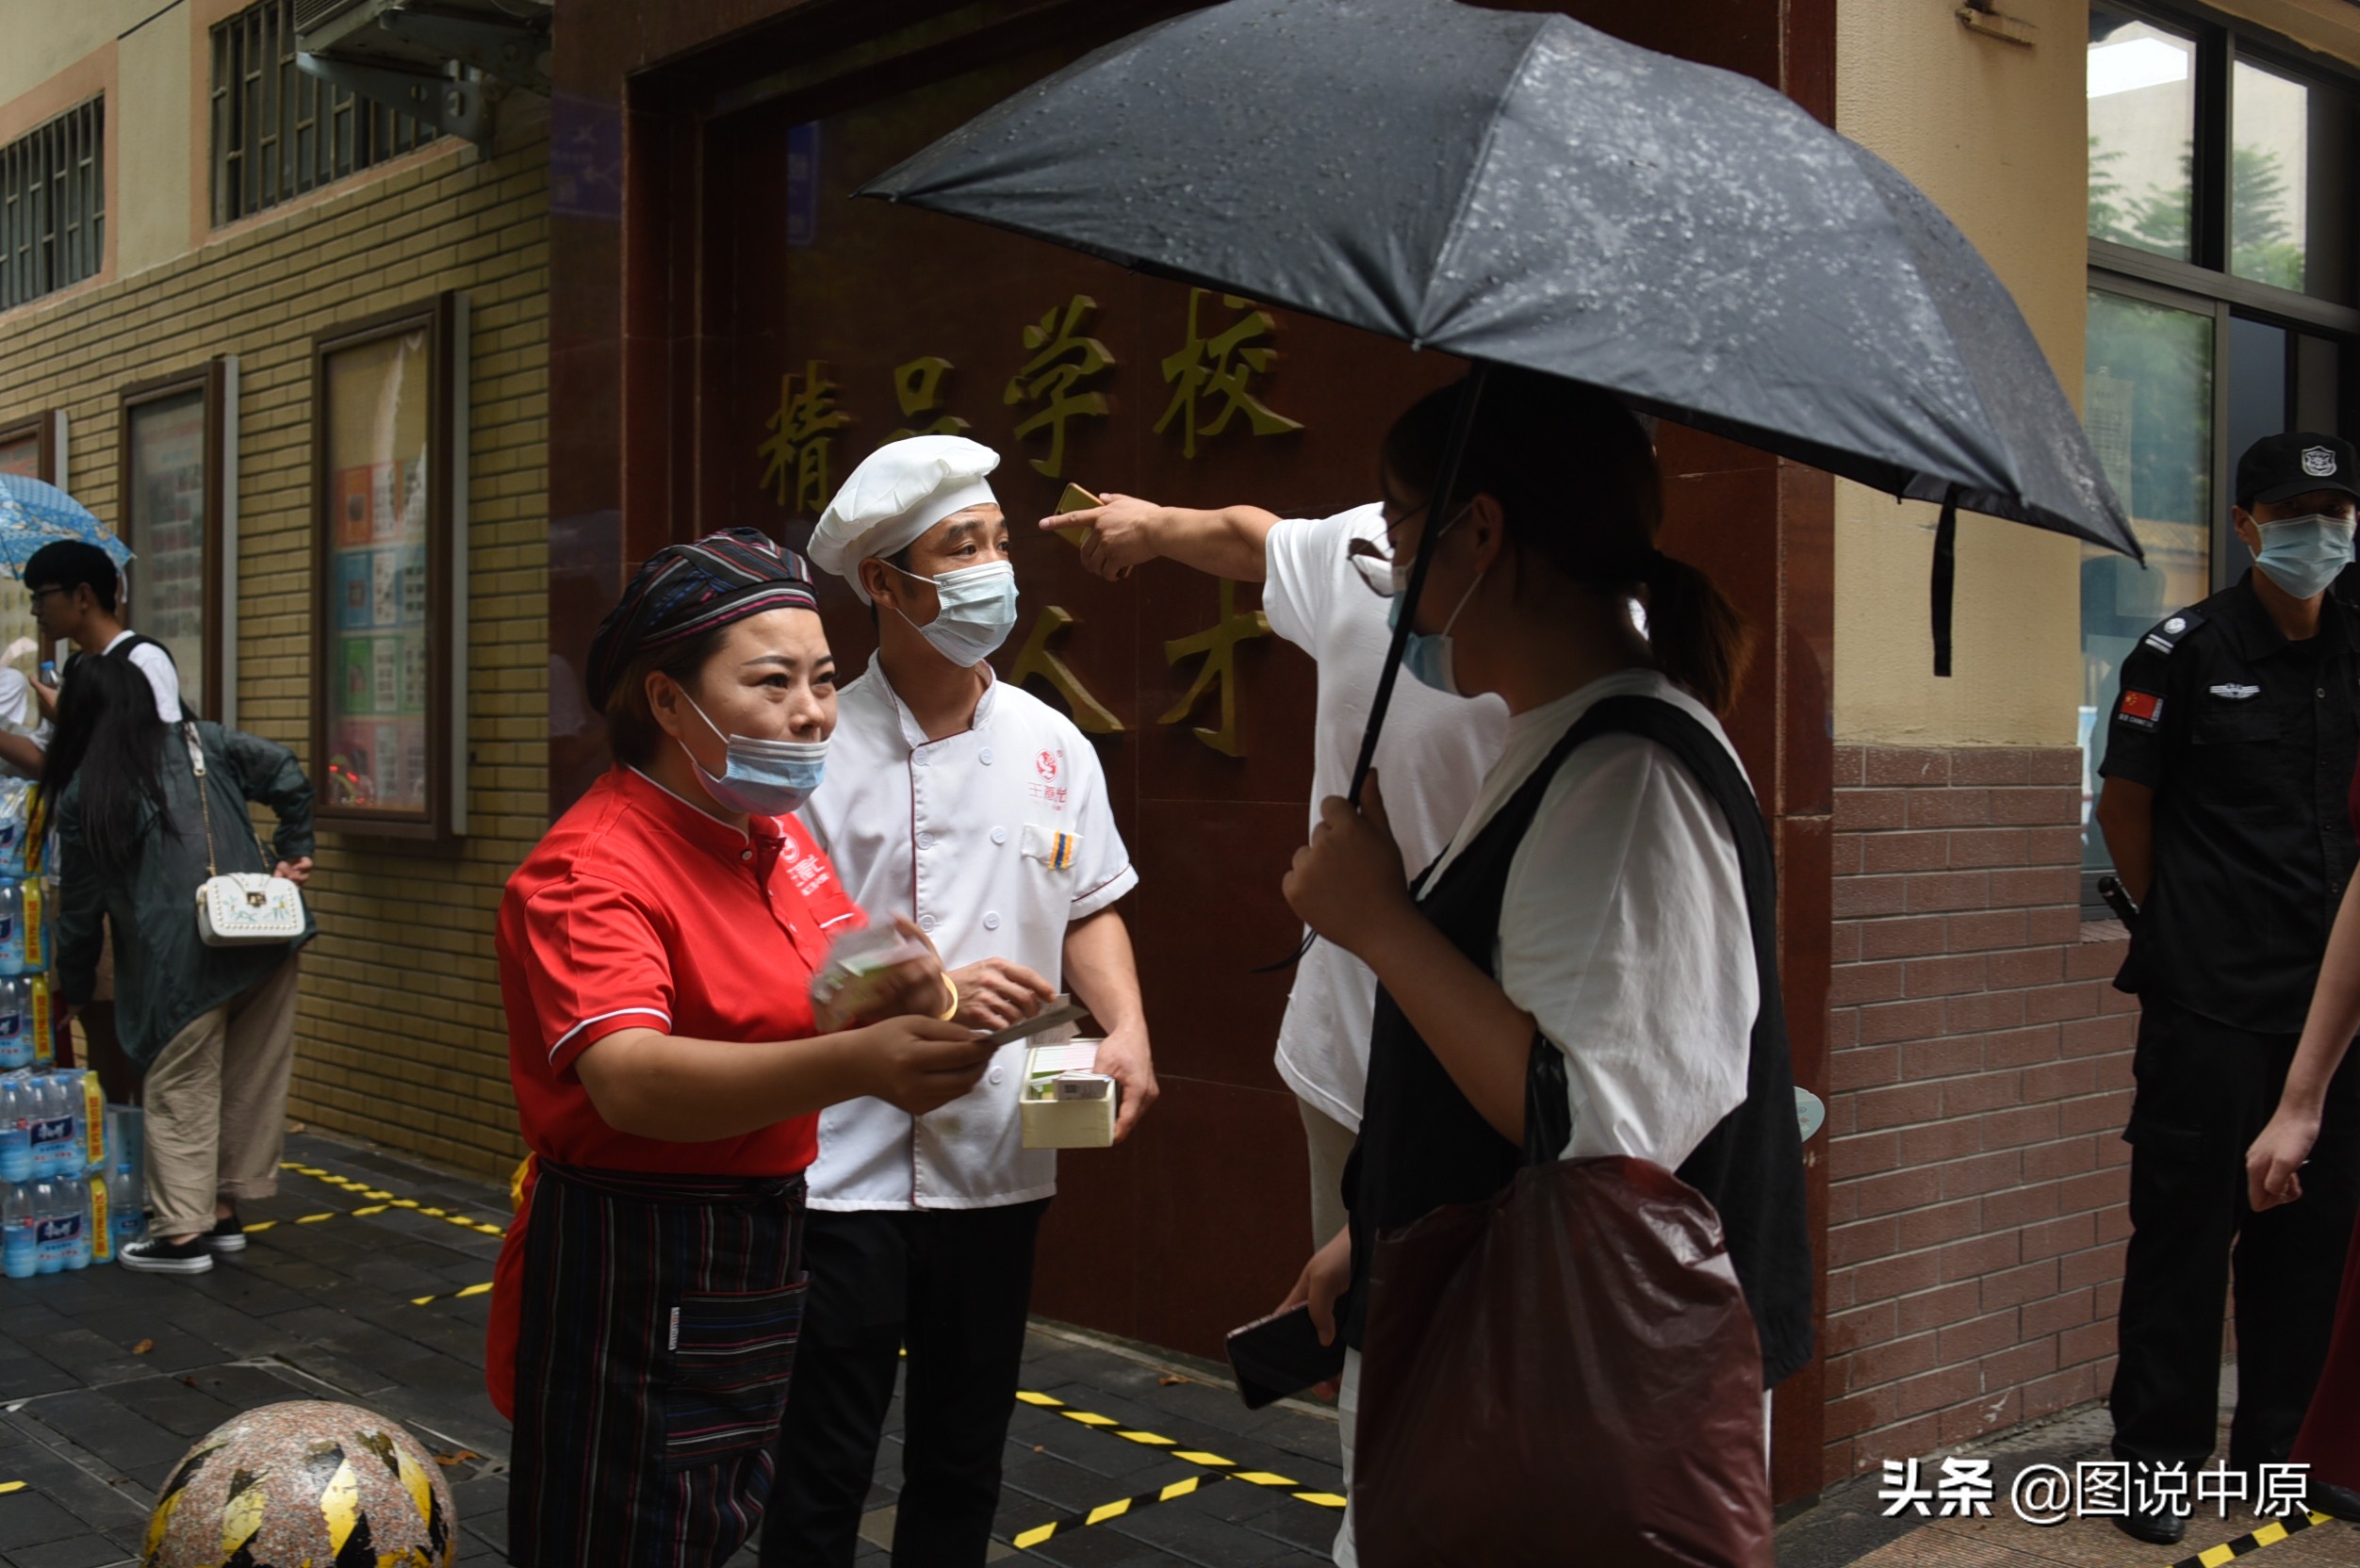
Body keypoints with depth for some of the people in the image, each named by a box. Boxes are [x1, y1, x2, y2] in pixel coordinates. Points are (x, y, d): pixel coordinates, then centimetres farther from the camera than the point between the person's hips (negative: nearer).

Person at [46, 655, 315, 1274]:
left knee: (182, 1094, 7)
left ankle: (182, 1233, 9)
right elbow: (284, 772, 0)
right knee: (253, 1084, 12)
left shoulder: (83, 792, 4)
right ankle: (225, 1211, 23)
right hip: (264, 936, 4)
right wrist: (295, 853, 9)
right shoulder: (202, 743, 11)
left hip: (182, 961, -4)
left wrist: (75, 987, 22)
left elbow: (80, 902, 10)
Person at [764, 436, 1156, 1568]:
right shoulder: (823, 748, -11)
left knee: (963, 1461, 19)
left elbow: (1089, 907, 11)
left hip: (1000, 1162, 5)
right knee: (821, 1469, 8)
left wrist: (1127, 1031, -5)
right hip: (848, 1163, -4)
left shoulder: (1050, 743, 3)